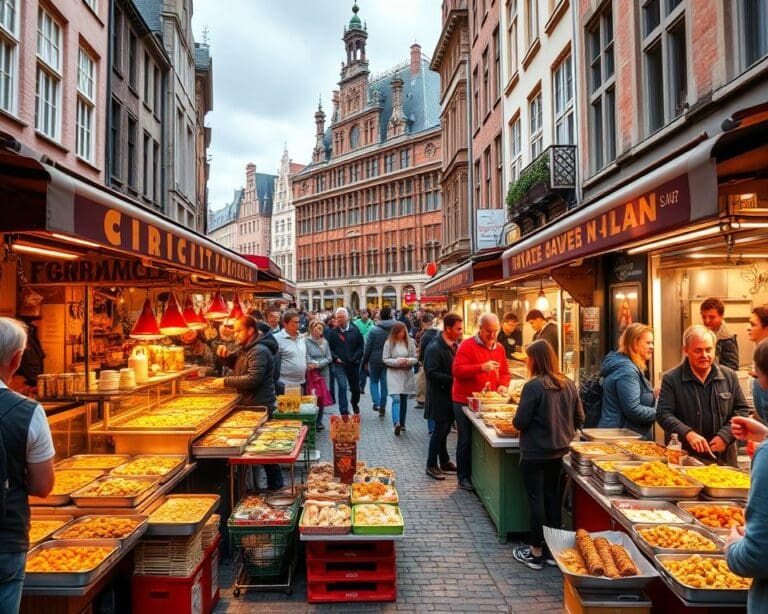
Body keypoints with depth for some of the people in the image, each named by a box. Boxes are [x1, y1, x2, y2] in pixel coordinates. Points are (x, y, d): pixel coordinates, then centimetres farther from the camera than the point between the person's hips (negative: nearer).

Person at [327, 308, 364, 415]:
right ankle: (344, 412, -6)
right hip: (339, 364, -2)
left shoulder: (355, 330, 1)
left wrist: (355, 358, -8)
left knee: (355, 387, 15)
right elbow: (329, 348, 2)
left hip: (353, 364, 2)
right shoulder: (332, 332, 0)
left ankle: (355, 404, 43)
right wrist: (336, 358, -11)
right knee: (342, 387, -12)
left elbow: (361, 346, 2)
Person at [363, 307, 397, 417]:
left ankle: (376, 402, -4)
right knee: (385, 383, 11)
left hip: (375, 360, -2)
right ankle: (382, 407, 15)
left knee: (374, 381, 14)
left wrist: (365, 361, 3)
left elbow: (368, 348, -7)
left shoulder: (374, 330, -11)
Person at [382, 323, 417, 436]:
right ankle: (396, 423, -27)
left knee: (404, 400, 12)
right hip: (394, 374, -3)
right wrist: (397, 361, -18)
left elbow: (415, 358, 3)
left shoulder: (410, 342, 0)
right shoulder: (389, 343, -4)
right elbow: (385, 359, -4)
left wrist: (408, 361, -19)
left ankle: (402, 423, 24)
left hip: (407, 375, 3)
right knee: (396, 399, -16)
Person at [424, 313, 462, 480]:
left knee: (444, 429, 18)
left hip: (452, 395, 7)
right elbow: (431, 373, -23)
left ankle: (444, 462, 30)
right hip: (440, 396, -7)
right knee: (440, 430, 1)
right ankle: (431, 465, 14)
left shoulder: (455, 346, 6)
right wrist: (453, 380, -24)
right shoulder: (434, 348, -18)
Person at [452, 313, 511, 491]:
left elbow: (505, 372, 14)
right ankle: (463, 477, 17)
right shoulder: (467, 345, -10)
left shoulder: (499, 348, 9)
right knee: (466, 440, 4)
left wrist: (503, 384, -7)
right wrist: (481, 367, -28)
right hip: (465, 401, -5)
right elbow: (457, 370, -19)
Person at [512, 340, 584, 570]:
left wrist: (517, 421, 2)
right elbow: (579, 419, 7)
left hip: (534, 454, -6)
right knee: (552, 497, 17)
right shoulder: (568, 385, 0)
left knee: (536, 499, 5)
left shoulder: (533, 386, -19)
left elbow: (520, 421, -19)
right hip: (559, 453, 6)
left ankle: (536, 553, 15)